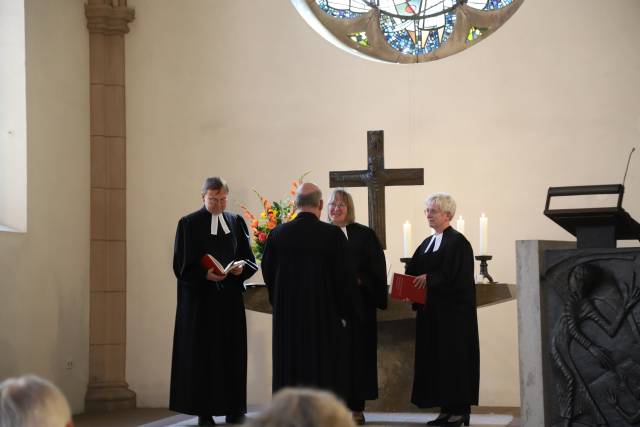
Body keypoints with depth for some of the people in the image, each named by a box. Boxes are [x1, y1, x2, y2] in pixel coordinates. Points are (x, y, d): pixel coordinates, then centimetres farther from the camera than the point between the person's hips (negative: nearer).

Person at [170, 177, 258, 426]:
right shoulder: (189, 224, -1)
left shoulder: (236, 222, 10)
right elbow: (181, 265, -5)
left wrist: (241, 268, -12)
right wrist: (205, 274, -21)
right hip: (200, 298, -3)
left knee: (232, 352, 3)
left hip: (230, 297, 3)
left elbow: (249, 258, 10)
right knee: (202, 354, -2)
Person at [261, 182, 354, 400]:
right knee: (325, 374, 4)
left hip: (287, 316, 3)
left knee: (289, 373, 9)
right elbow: (344, 277, -8)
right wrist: (345, 312, 3)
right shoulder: (333, 234, -10)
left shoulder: (277, 233, -2)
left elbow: (267, 273, 6)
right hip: (324, 315, -2)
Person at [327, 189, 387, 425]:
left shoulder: (364, 234, 2)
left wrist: (358, 280, -14)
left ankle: (356, 406, 7)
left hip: (357, 304, -1)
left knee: (357, 352, 1)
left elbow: (377, 269, 0)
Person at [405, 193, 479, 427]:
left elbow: (455, 276, -18)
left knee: (454, 357, -4)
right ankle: (446, 408, 12)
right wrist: (410, 287, -6)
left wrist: (429, 279, -14)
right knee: (434, 358, 7)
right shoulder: (427, 243, 16)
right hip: (431, 311, 8)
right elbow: (413, 271, 13)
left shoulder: (457, 242, -9)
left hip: (453, 311, -8)